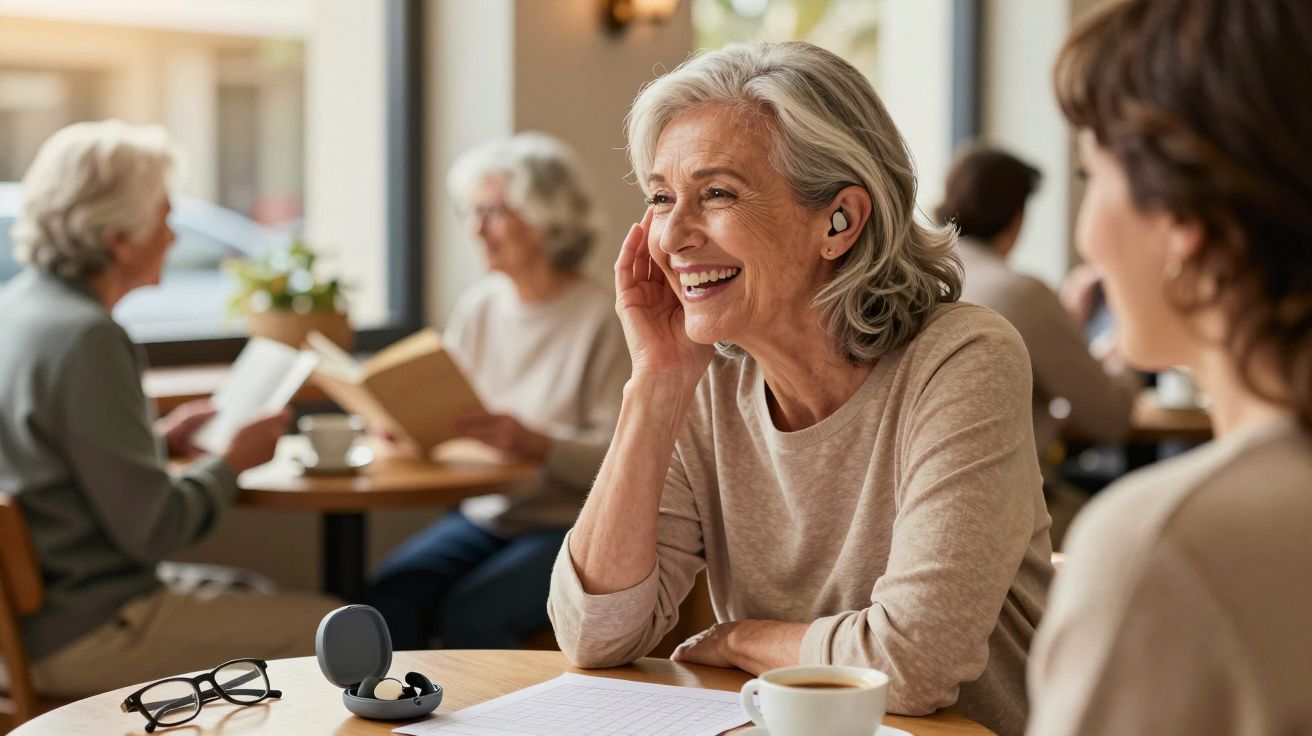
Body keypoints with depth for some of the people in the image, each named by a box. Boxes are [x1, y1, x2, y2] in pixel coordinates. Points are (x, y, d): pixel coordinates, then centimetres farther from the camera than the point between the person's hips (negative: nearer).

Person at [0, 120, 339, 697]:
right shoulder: (85, 339, -23)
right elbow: (151, 529, -21)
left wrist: (159, 438, 14)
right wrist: (231, 462, -5)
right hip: (80, 636, -10)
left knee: (253, 594, 26)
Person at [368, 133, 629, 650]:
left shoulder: (601, 317, -9)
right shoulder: (478, 307, 10)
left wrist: (530, 441, -29)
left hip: (570, 526, -5)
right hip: (485, 512, 5)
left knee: (472, 611, -28)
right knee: (395, 589, -22)